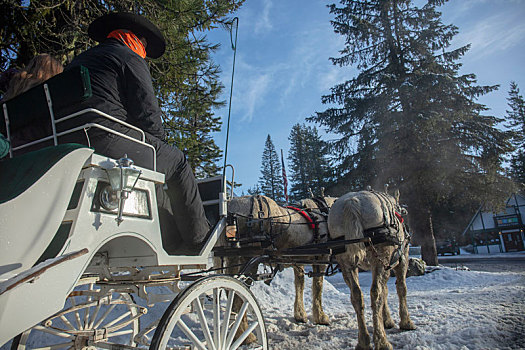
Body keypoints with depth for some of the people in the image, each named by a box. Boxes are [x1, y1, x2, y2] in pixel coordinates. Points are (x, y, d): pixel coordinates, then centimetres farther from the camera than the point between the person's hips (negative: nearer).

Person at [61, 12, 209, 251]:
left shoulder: (78, 61, 32)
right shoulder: (130, 58, 5)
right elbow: (147, 113, -7)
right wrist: (158, 139, 14)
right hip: (105, 140, -9)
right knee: (176, 161, 5)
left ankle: (173, 238, 21)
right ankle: (199, 237, 7)